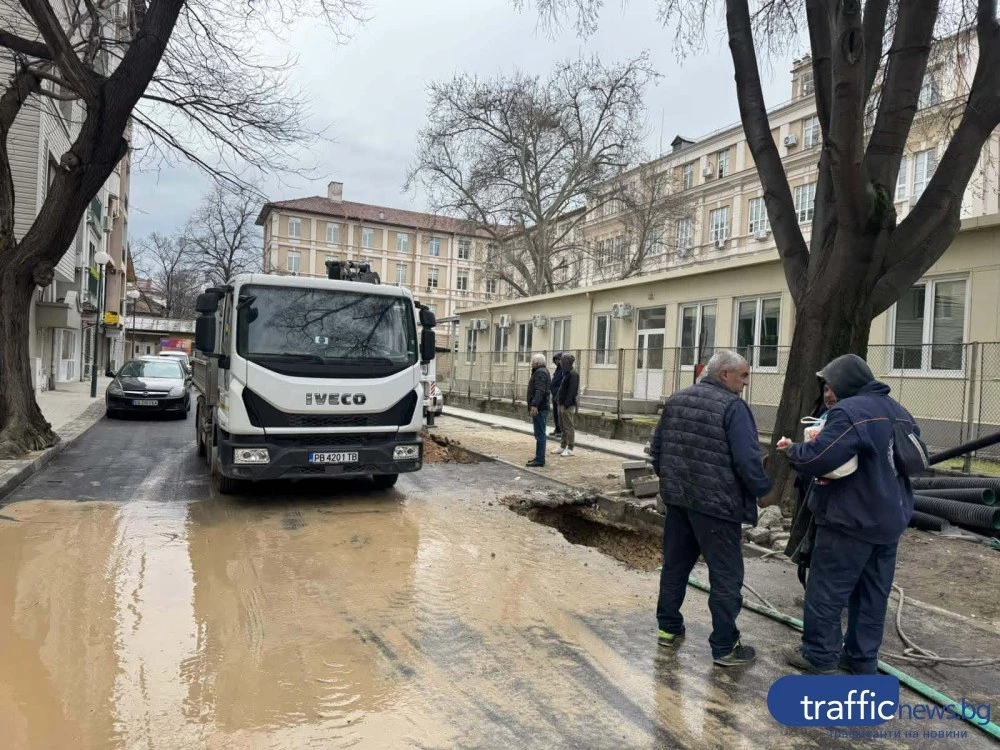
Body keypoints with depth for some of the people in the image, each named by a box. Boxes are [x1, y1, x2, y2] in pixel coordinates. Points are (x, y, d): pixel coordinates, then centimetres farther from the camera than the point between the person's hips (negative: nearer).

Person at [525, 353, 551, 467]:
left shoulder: (540, 372, -14)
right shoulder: (544, 371, 19)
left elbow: (540, 390, -26)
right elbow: (550, 385, 28)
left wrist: (534, 405, -33)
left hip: (539, 408, -11)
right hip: (541, 407, 11)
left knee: (539, 434, -9)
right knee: (540, 433, 15)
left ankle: (540, 460, -8)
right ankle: (539, 457, 22)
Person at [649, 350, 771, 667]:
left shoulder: (675, 400, 8)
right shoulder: (732, 406, -13)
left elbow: (656, 448, 11)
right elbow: (747, 459, -19)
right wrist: (762, 489, -3)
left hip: (677, 498, 7)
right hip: (717, 503, -7)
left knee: (674, 565, 18)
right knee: (726, 576, 5)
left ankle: (668, 628, 29)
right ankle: (724, 647, 13)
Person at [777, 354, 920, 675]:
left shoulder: (850, 411, -20)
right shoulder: (899, 412, 11)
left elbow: (816, 459, -27)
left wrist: (792, 448, -6)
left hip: (851, 519, -9)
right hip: (890, 519, 9)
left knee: (826, 589, 3)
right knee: (873, 592, 15)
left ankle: (820, 654, 12)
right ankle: (862, 657, 24)